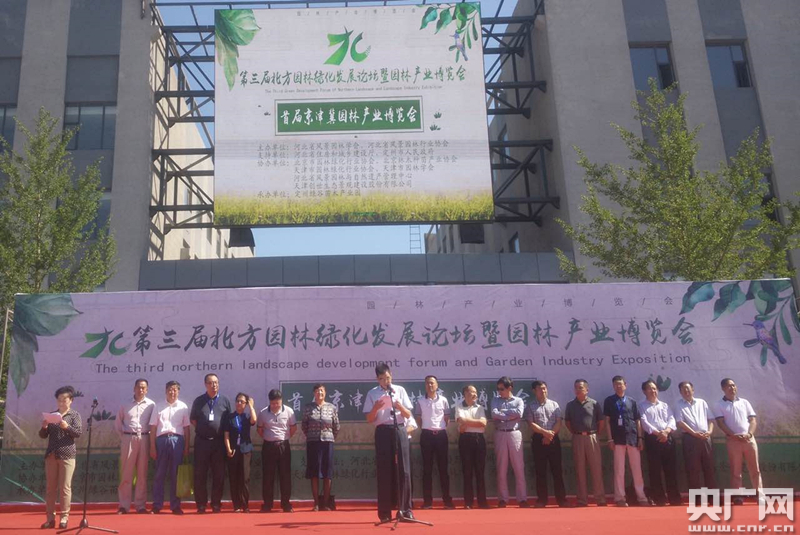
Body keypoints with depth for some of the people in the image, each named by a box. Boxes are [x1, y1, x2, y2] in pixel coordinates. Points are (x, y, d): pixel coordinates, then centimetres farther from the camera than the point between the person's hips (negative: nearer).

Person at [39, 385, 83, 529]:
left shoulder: (75, 415, 3)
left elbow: (79, 432, -8)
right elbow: (43, 435, 12)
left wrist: (67, 427, -24)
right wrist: (44, 427, -9)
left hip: (67, 455, -4)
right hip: (51, 455, 4)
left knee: (65, 488, -2)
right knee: (51, 487, 6)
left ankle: (64, 517, 3)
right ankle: (50, 518, 10)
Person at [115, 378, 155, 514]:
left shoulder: (151, 404, 4)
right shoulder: (126, 405, 9)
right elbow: (118, 422, 17)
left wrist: (150, 436, -4)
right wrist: (123, 434, 8)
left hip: (144, 439, 0)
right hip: (128, 439, 1)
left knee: (142, 474, 5)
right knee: (126, 473, 1)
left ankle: (141, 505, 11)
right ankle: (124, 505, 7)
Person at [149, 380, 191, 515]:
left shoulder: (183, 407, 9)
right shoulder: (158, 406, 8)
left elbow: (186, 428, 8)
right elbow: (153, 428, 6)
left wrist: (187, 447, 2)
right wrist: (152, 446, 0)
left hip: (177, 440, 0)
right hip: (161, 439, 0)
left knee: (176, 475, 3)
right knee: (159, 474, 4)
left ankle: (175, 506, 8)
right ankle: (156, 505, 11)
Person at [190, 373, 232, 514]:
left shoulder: (225, 401, 7)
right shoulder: (199, 401, 8)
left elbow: (230, 421, 10)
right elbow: (192, 419, 15)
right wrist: (201, 428, 2)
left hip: (219, 442, 0)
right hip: (201, 442, 0)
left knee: (219, 475, 3)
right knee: (200, 474, 2)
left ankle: (216, 503, 13)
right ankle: (201, 504, 11)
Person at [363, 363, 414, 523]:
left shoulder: (400, 390, 7)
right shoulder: (372, 394, 3)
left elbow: (408, 415, 6)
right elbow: (369, 419, 2)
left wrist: (400, 407, -15)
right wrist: (375, 408, -17)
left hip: (399, 430, 1)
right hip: (383, 432, -1)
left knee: (403, 470, 1)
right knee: (384, 472, 2)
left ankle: (405, 509, 9)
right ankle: (385, 512, 9)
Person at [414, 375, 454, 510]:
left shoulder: (443, 400, 4)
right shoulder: (420, 401, 3)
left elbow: (447, 418, 10)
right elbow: (418, 419, 10)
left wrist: (441, 429, 4)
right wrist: (426, 429, 5)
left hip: (441, 435, 0)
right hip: (427, 435, 0)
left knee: (443, 467, 3)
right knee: (427, 468, 3)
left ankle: (447, 499, 7)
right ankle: (427, 500, 6)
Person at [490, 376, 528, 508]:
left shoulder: (518, 401, 7)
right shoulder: (496, 400, 10)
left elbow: (519, 413, -13)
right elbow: (494, 414, -8)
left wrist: (503, 411, -6)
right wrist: (511, 415, -9)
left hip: (514, 434, -1)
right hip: (500, 435, 1)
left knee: (519, 467, -1)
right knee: (501, 468, 4)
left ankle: (522, 498, 4)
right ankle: (502, 498, 9)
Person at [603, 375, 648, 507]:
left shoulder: (631, 401, 10)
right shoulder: (609, 401, 4)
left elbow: (637, 421, 11)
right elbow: (607, 421, 1)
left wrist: (640, 438, 4)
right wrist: (610, 439, -6)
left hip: (633, 438, 2)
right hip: (618, 439, -2)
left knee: (637, 469, 5)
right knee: (619, 469, 0)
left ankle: (641, 497, 11)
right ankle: (620, 498, 4)